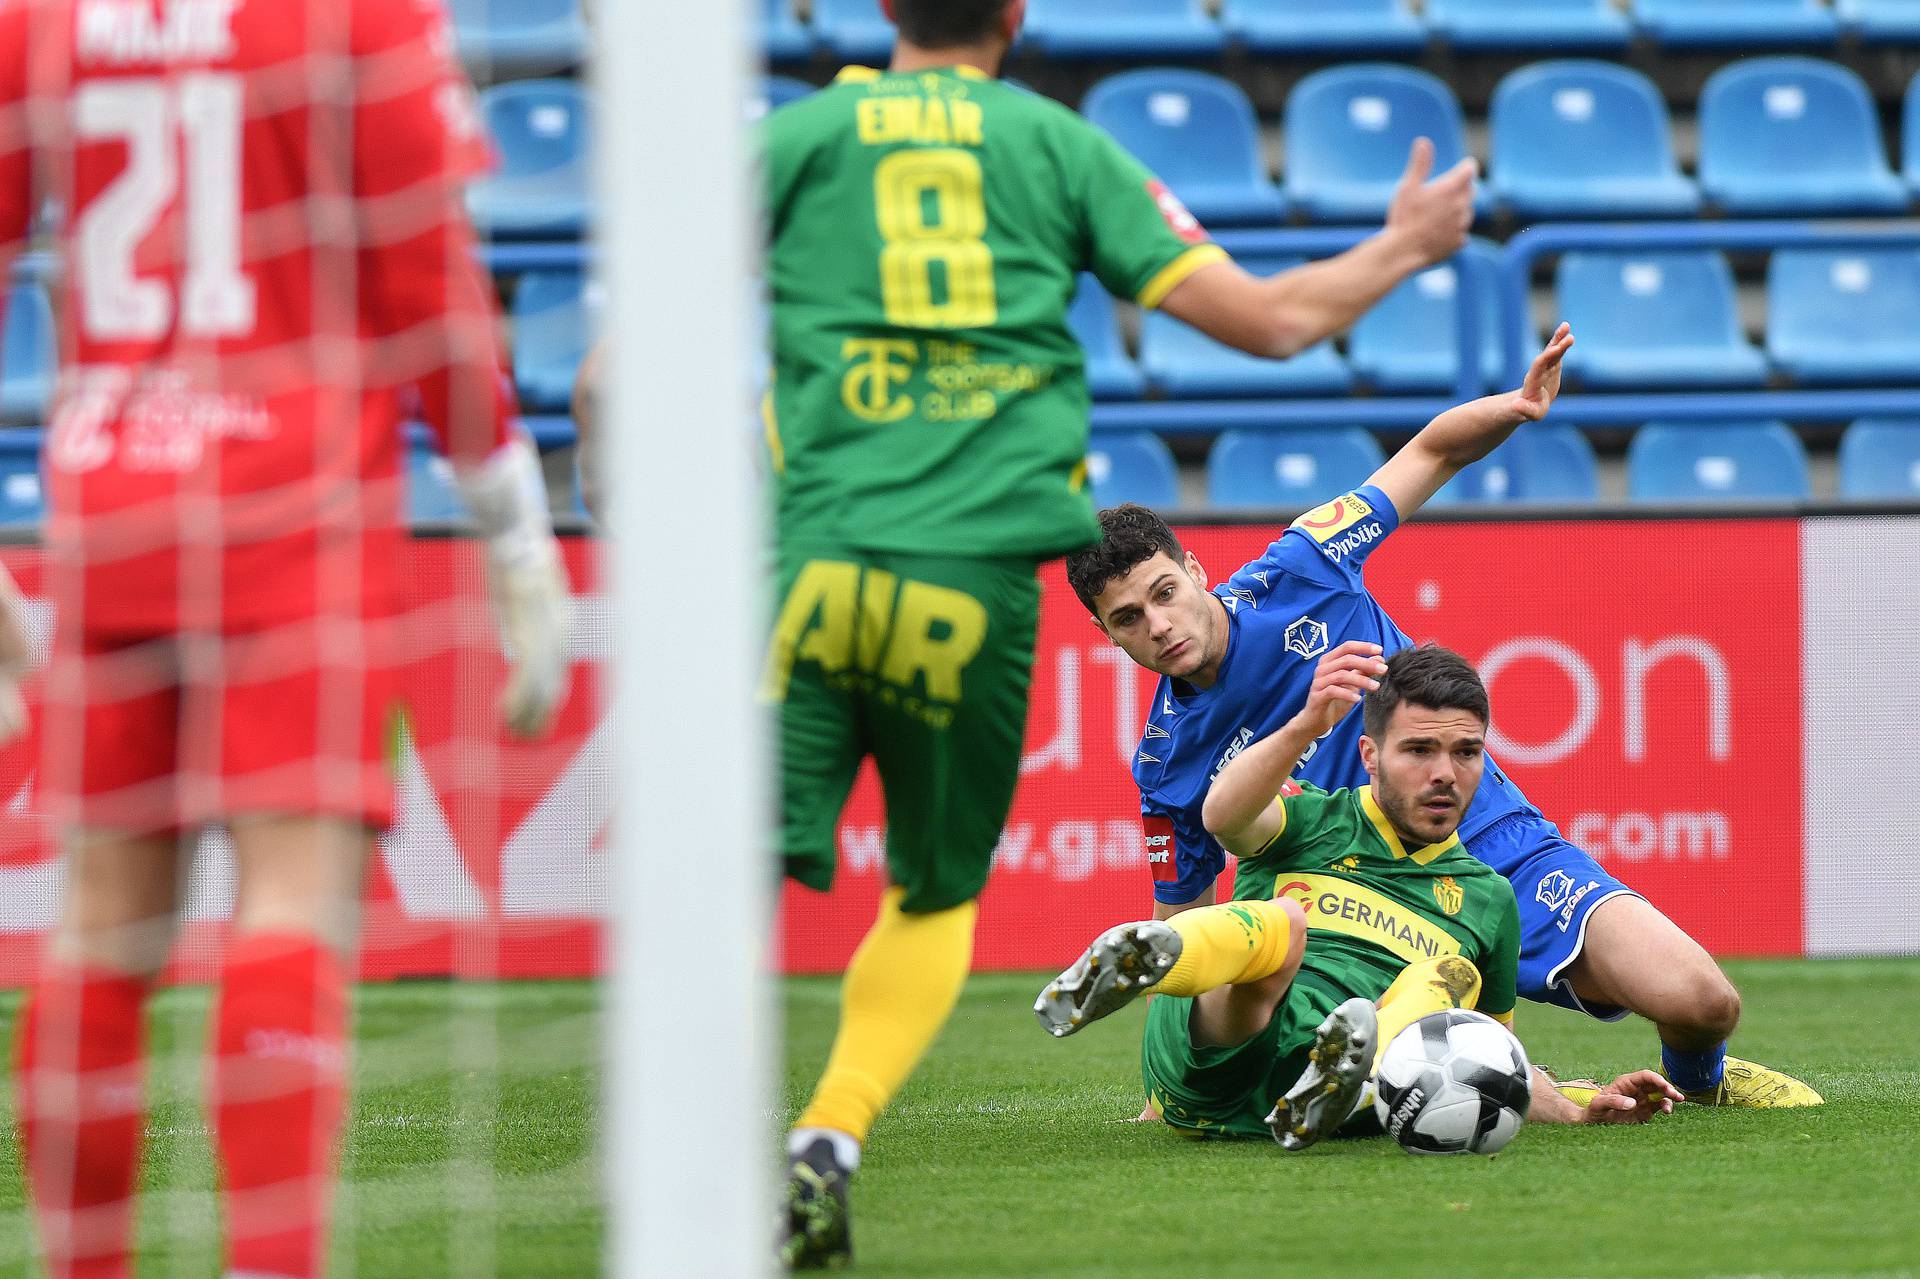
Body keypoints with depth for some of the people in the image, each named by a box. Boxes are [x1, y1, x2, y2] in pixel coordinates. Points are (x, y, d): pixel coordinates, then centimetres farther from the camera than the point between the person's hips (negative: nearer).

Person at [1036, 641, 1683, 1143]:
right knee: (1279, 921, -30)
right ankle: (1141, 956, -66)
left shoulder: (1487, 898, 28)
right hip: (1202, 1076, -2)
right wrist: (1306, 726, -27)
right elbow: (1224, 817, -8)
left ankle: (1344, 1081, -54)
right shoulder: (1312, 819, 17)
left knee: (1451, 974, -20)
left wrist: (1579, 1111, 17)